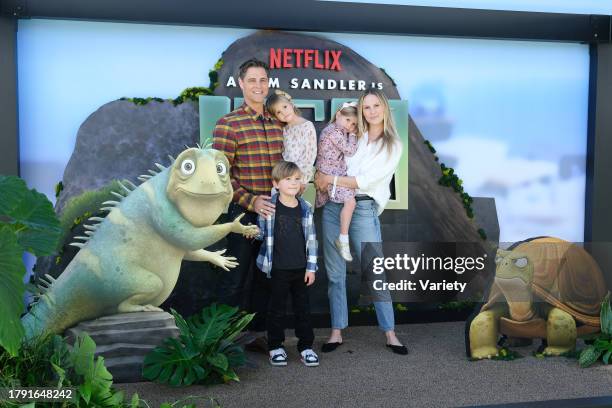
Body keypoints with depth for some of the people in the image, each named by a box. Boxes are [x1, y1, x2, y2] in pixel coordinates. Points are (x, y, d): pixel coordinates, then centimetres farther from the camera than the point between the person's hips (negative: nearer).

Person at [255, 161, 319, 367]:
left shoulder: (305, 208, 2)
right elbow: (261, 232, 6)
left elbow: (311, 239, 4)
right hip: (278, 268, -2)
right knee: (277, 307, 9)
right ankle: (275, 346, 23)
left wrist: (311, 267, 2)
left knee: (302, 306, 11)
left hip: (301, 268, 2)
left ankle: (306, 346, 23)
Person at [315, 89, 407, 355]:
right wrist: (320, 178, 1)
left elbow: (367, 180, -8)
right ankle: (337, 332, 16)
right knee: (335, 273, 6)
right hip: (333, 206, 3)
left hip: (364, 209, -3)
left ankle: (390, 333, 11)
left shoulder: (393, 146, 2)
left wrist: (331, 179, -8)